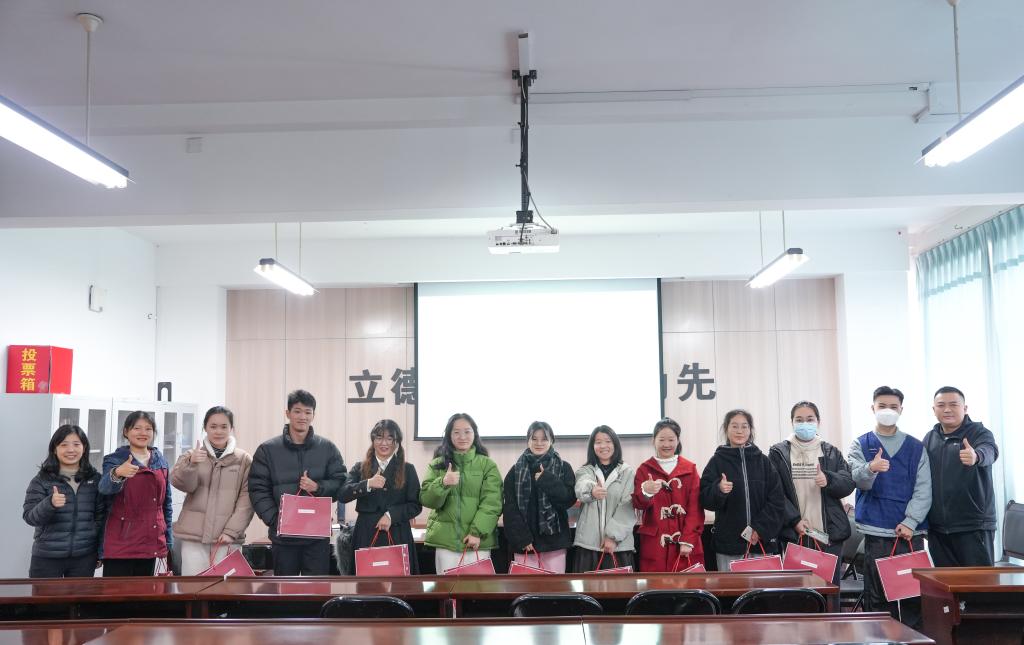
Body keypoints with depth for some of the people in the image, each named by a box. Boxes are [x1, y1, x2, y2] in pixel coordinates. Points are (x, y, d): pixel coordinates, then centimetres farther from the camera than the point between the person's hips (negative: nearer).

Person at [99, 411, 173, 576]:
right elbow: (104, 487, -25)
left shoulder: (161, 462, 11)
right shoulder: (114, 460, -3)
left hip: (150, 542, 5)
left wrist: (168, 542, 13)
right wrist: (117, 473, -48)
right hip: (121, 543, -5)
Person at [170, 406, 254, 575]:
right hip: (194, 535, 1)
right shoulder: (192, 455, 9)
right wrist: (191, 464, -28)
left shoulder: (244, 459, 6)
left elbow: (247, 499, 1)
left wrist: (232, 531, -9)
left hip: (227, 537, -1)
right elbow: (181, 484, -8)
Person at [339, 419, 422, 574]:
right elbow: (342, 495, -4)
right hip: (366, 536, 1)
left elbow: (416, 505, 4)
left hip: (397, 537, 0)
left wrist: (391, 515, -10)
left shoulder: (407, 470, 9)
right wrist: (367, 484, -19)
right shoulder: (360, 468, 11)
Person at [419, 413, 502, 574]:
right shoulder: (437, 464, 10)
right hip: (445, 539, 2)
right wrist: (443, 483, -17)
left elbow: (492, 503, -4)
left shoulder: (487, 464, 4)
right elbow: (426, 499, 2)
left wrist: (478, 532, -14)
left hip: (478, 540, -1)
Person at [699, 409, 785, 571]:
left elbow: (777, 499, 3)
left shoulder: (762, 460, 7)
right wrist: (719, 490, -21)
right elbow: (704, 499, -1)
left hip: (762, 541, 1)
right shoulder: (717, 461, 3)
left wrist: (761, 528, -8)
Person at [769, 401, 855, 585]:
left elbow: (849, 483, 4)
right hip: (794, 534, -2)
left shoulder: (831, 452, 13)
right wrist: (794, 520, -12)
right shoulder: (778, 453, 6)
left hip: (829, 534, 2)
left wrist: (829, 479, -17)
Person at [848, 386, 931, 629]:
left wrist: (910, 522, -10)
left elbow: (923, 489, 2)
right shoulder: (860, 444, 6)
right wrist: (870, 469, -33)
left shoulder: (916, 447, 9)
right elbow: (859, 480, -10)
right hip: (876, 531, -1)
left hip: (910, 530, 1)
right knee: (878, 594, 1)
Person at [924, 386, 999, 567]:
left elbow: (989, 451, -29)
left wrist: (976, 456, -53)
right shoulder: (929, 439, 10)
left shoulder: (979, 432, -5)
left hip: (974, 525, -5)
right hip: (937, 528, 5)